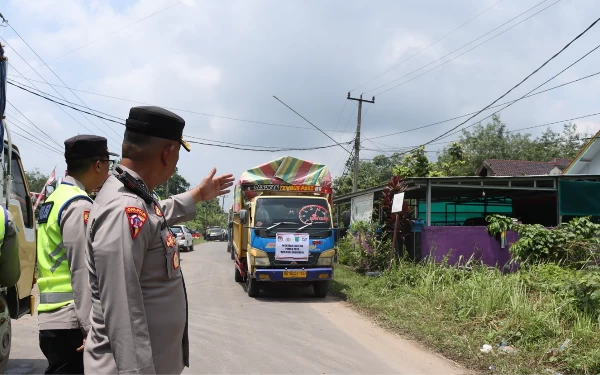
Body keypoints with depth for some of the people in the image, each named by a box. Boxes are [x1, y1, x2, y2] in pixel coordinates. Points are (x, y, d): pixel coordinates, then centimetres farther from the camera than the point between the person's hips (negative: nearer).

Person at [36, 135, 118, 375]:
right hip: (70, 322, -10)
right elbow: (83, 272, -20)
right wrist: (92, 328, -20)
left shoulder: (54, 200, 15)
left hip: (51, 319, 10)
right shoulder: (80, 206, -14)